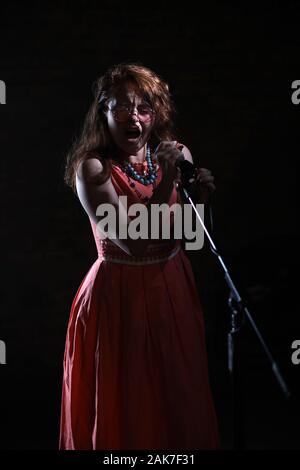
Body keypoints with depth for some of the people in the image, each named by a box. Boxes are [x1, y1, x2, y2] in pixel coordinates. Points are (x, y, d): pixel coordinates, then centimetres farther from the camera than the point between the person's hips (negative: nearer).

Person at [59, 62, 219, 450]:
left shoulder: (177, 154, -2)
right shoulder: (93, 168, -16)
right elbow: (132, 243, -23)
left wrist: (199, 196, -12)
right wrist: (165, 182, -26)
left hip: (173, 289, 5)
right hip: (121, 296, -5)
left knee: (180, 397, 19)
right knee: (126, 408, 10)